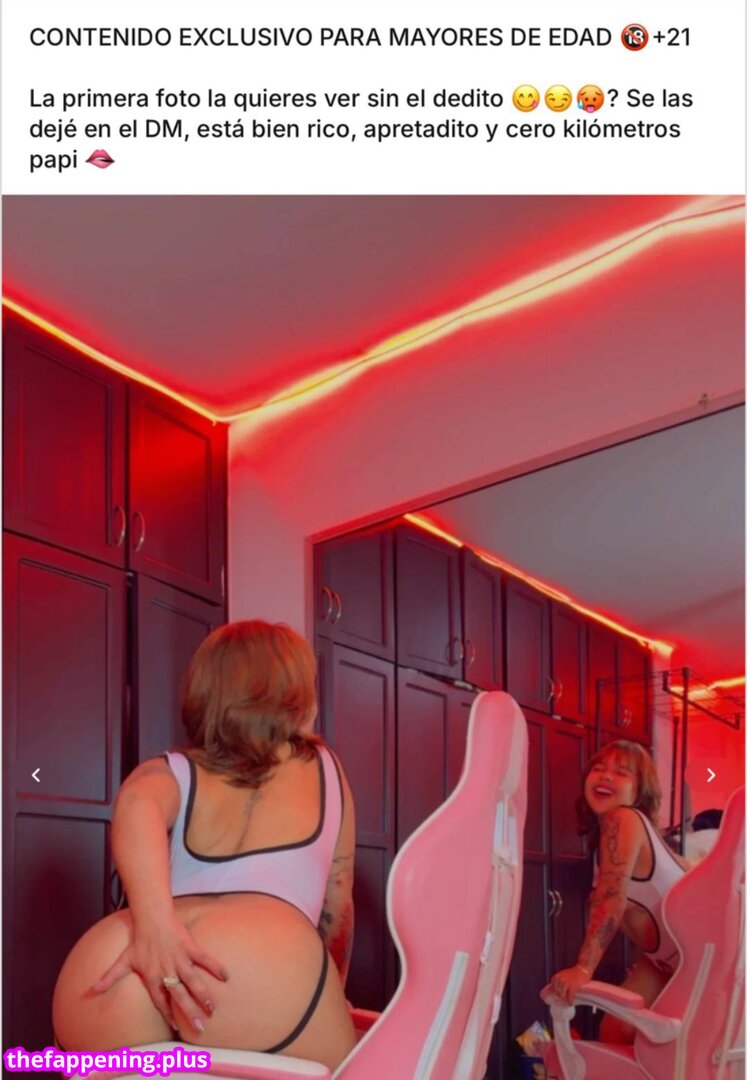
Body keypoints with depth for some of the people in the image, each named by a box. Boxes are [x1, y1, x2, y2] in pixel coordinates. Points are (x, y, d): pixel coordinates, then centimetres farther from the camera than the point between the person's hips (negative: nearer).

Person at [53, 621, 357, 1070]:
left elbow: (137, 803, 4)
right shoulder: (325, 769, 33)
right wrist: (330, 1004, 54)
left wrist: (154, 919, -12)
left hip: (106, 978, 3)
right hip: (265, 957, -2)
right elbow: (337, 911, 37)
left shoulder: (172, 772, 29)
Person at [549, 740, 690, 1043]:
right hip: (664, 959, 9)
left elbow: (611, 897, -36)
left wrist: (583, 969, -42)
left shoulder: (623, 820, -25)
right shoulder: (605, 830, 1)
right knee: (615, 1030, 3)